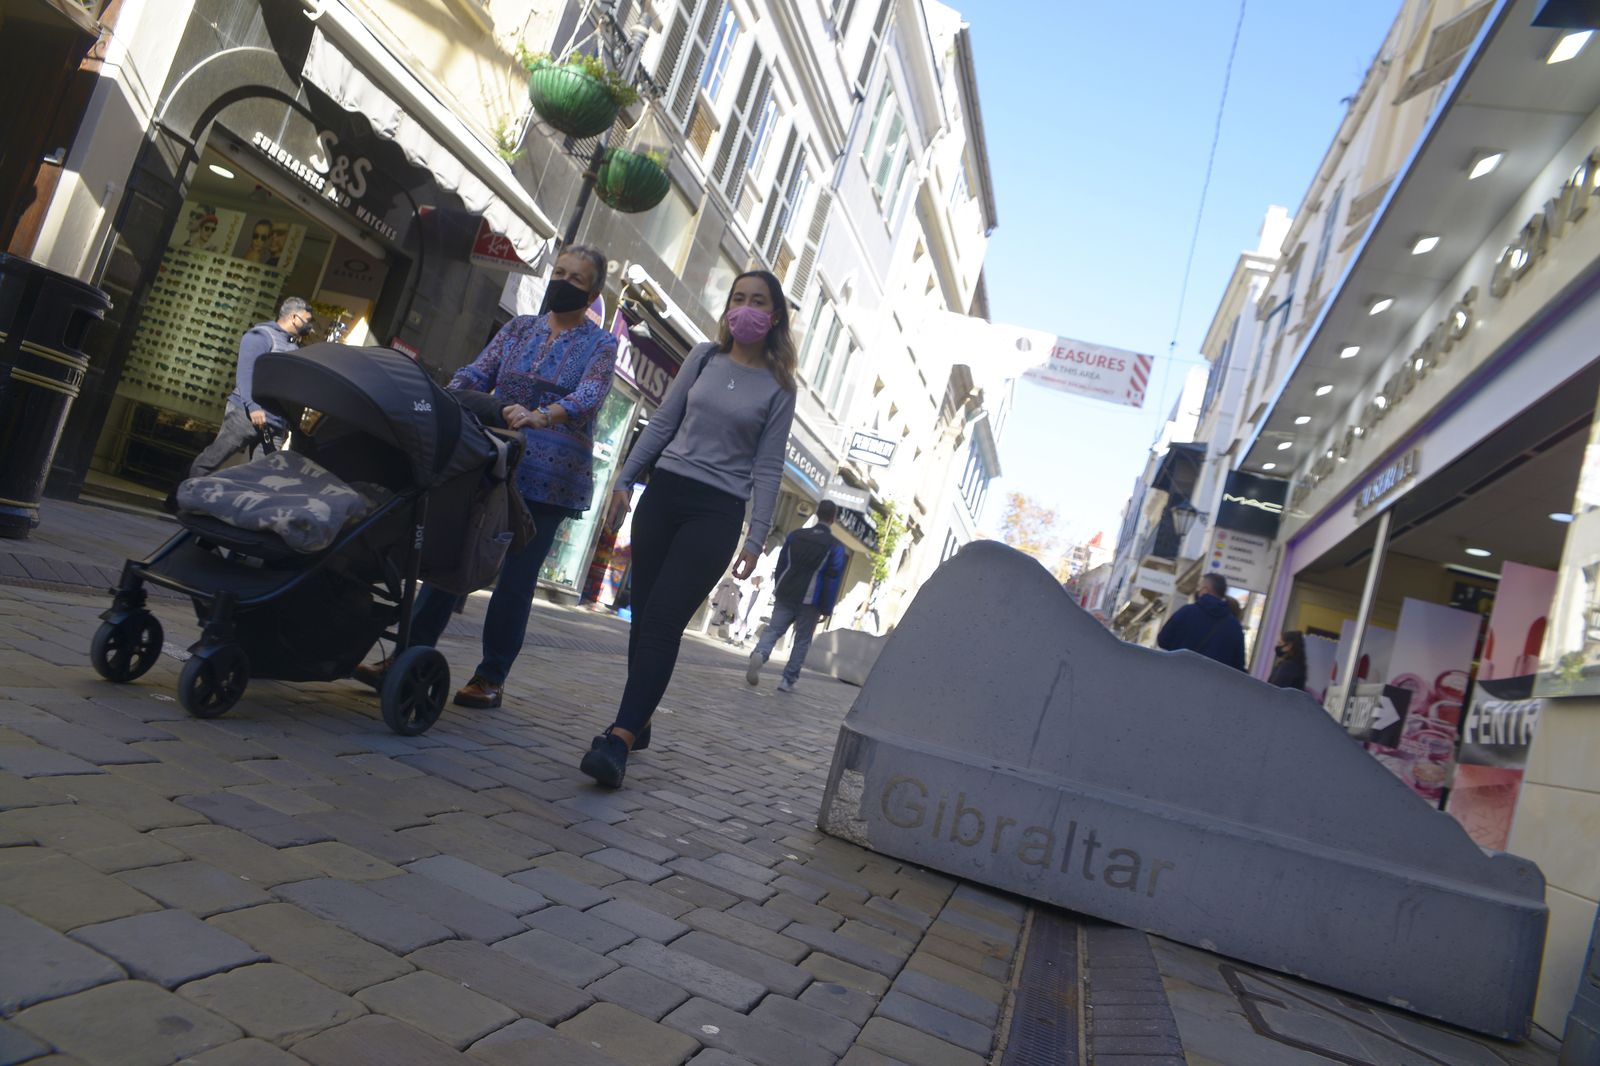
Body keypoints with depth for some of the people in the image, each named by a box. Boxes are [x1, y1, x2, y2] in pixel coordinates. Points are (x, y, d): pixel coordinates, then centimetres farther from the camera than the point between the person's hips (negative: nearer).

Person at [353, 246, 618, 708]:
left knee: (515, 577, 0)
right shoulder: (518, 327, 14)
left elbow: (588, 398, -15)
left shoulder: (600, 345, 3)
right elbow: (477, 373, 4)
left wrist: (541, 417, -35)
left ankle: (491, 678, 10)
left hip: (550, 476, -3)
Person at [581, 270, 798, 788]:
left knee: (663, 620, -15)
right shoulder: (704, 358, 9)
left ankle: (620, 738, -20)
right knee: (644, 614, 3)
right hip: (664, 492, 4)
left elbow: (767, 467, 1)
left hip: (718, 512, -3)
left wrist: (755, 540, -4)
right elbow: (662, 423, 12)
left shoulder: (778, 387, 2)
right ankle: (638, 725, 15)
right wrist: (625, 479, 5)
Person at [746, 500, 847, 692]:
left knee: (773, 629, 3)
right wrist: (827, 609, -3)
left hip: (786, 595, 2)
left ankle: (759, 654, -27)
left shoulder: (795, 535, 7)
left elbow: (780, 565, 11)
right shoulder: (835, 546, -3)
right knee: (802, 640, 8)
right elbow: (833, 579, -6)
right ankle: (788, 680, 5)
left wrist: (777, 592, 18)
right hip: (810, 601, -2)